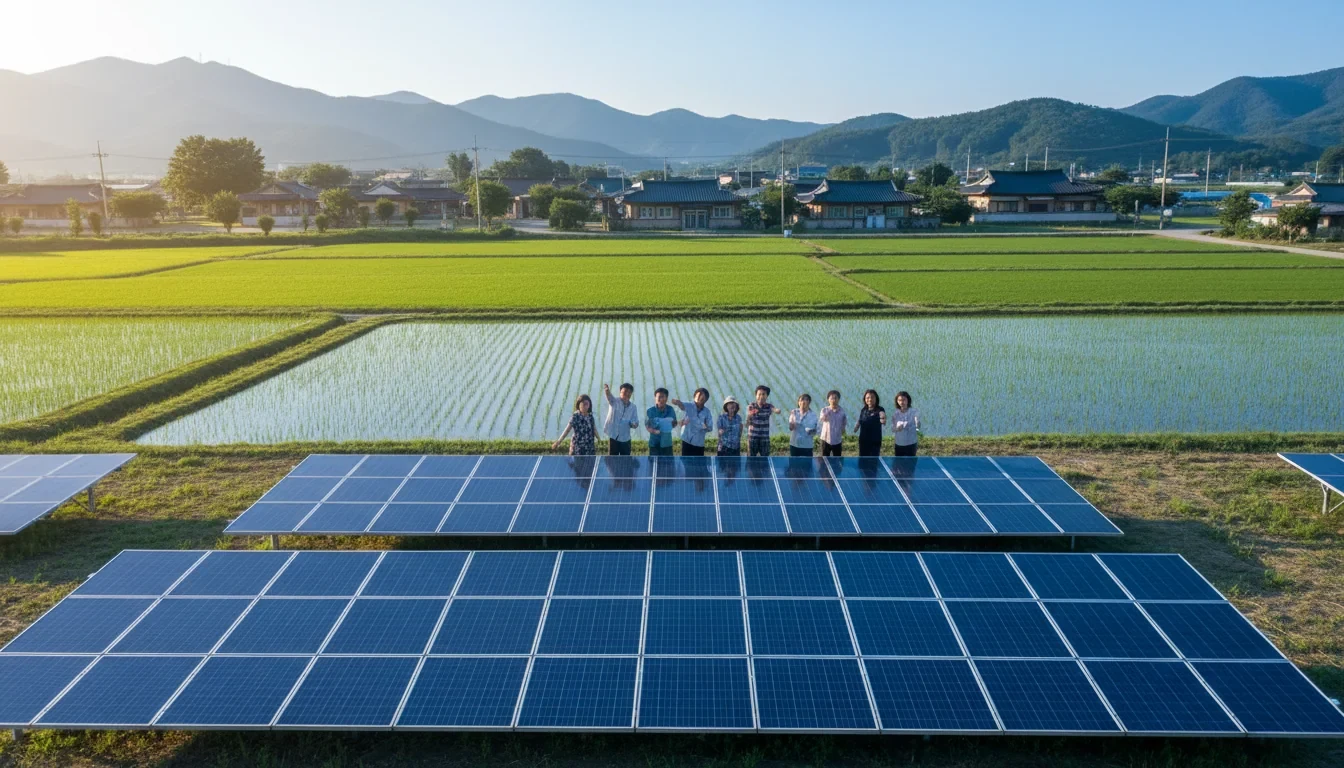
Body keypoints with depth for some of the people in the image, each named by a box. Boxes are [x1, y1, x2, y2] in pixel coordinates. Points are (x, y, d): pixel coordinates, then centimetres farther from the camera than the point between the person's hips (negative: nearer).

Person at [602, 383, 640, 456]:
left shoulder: (633, 407, 7)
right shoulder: (614, 402, -4)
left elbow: (636, 422, 8)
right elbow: (609, 396, -26)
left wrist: (634, 424, -18)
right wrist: (607, 390, -51)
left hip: (625, 439, 3)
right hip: (613, 437, -3)